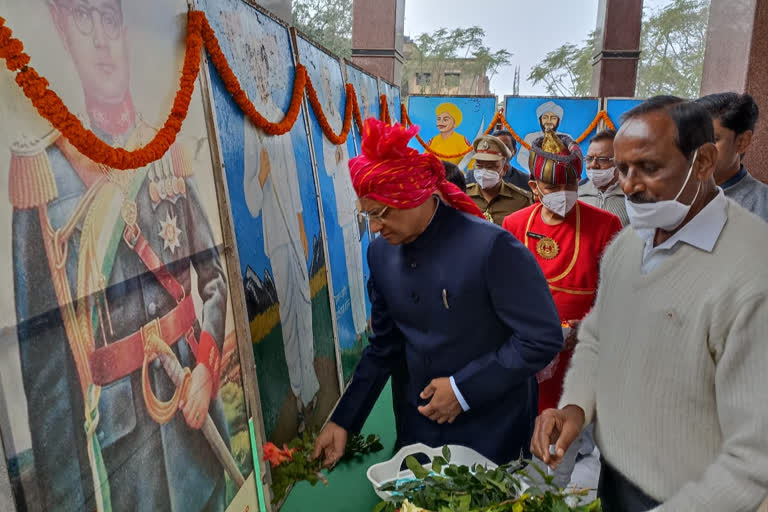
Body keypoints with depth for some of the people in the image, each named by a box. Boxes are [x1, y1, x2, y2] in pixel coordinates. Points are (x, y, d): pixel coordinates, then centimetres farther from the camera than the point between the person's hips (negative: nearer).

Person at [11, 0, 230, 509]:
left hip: (192, 391, 4)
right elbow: (41, 346, -10)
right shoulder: (43, 170, -9)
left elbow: (214, 275, 6)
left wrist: (207, 368, -7)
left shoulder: (169, 154, 2)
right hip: (116, 423, -3)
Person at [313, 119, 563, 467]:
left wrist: (463, 389, -17)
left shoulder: (491, 246, -22)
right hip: (422, 425, 5)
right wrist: (343, 421, 4)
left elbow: (543, 339, -18)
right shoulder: (381, 252, -4)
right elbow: (384, 346, 6)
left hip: (492, 431, -5)